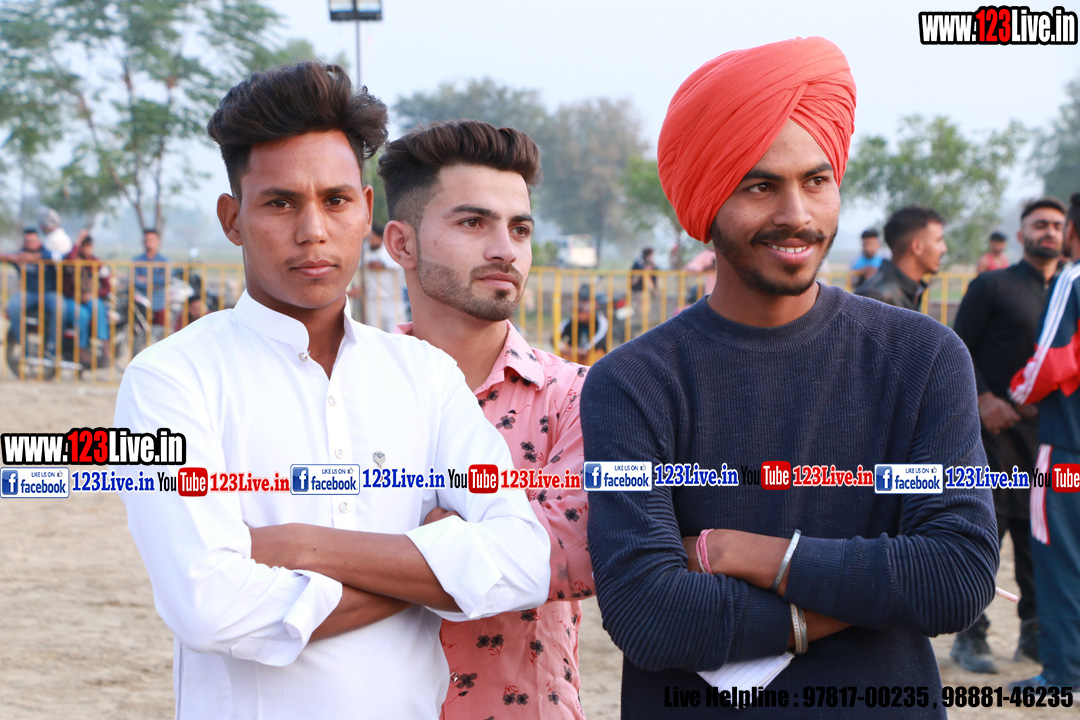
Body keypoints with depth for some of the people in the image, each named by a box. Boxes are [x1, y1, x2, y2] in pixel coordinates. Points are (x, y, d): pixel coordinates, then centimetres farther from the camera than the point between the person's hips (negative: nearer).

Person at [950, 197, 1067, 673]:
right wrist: (983, 399, -14)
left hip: (1047, 428, 5)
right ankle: (970, 635, 2)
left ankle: (1036, 632, 16)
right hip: (996, 424, -5)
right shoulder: (993, 286, 0)